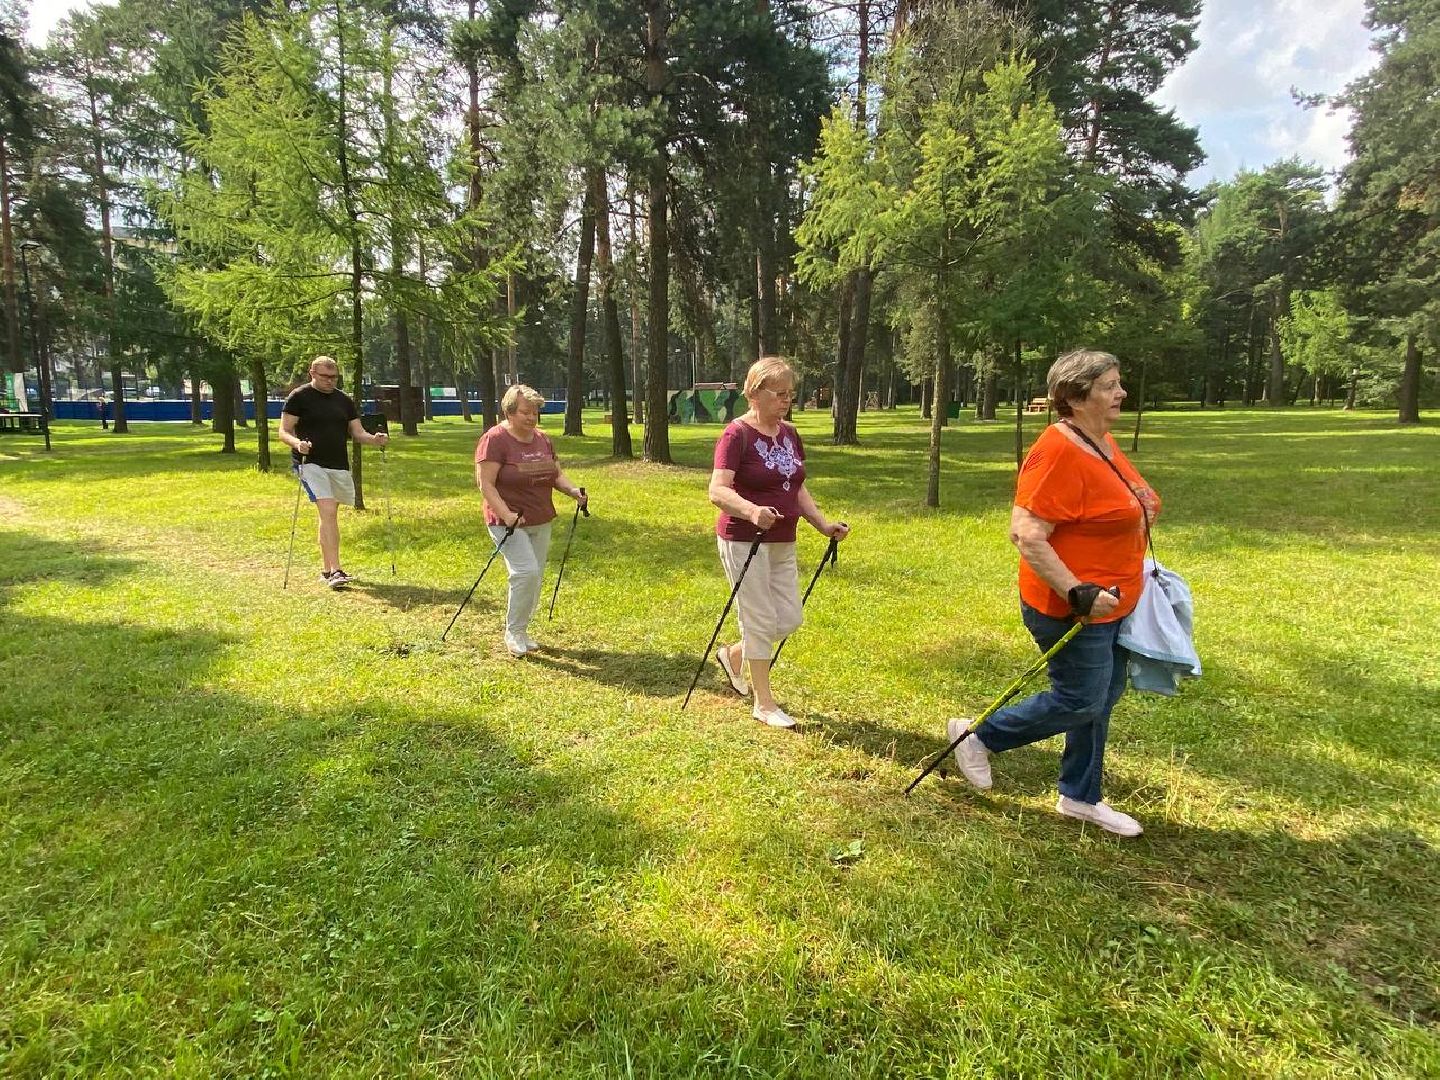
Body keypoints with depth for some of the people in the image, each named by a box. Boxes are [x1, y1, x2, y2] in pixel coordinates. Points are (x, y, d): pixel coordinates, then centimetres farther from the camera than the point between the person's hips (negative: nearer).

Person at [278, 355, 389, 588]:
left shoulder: (344, 400, 15)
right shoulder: (299, 397, 0)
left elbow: (358, 433, 13)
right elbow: (284, 432, -4)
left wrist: (375, 439, -9)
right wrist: (297, 443, -26)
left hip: (339, 465, 5)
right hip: (310, 463, -5)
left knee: (328, 516, 12)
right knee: (327, 512, -19)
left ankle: (326, 570, 23)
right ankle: (335, 571, -23)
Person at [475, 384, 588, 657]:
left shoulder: (543, 439, 9)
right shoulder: (495, 440, -12)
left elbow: (556, 474, 17)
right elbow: (486, 484, -16)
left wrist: (572, 491, -3)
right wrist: (506, 514, -27)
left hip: (541, 522, 7)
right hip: (508, 522, -7)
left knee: (535, 577, 9)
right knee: (526, 572, -19)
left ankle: (521, 631, 26)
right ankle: (513, 632, -1)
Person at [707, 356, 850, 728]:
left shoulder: (790, 435, 10)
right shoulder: (737, 435, -14)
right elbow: (718, 491, -24)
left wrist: (823, 524, 7)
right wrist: (751, 511, -42)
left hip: (782, 543, 8)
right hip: (744, 541, -8)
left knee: (789, 619, 11)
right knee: (761, 620, 0)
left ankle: (733, 655, 36)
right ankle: (764, 704, 16)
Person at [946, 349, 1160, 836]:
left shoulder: (1102, 441, 8)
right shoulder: (1059, 452, -23)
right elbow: (1026, 535, -29)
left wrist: (1132, 575, 22)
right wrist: (1077, 593, -29)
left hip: (1110, 601, 10)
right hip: (1072, 607, -10)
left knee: (1103, 698, 17)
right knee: (1080, 702, -1)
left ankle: (1080, 797, 33)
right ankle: (979, 736, 18)